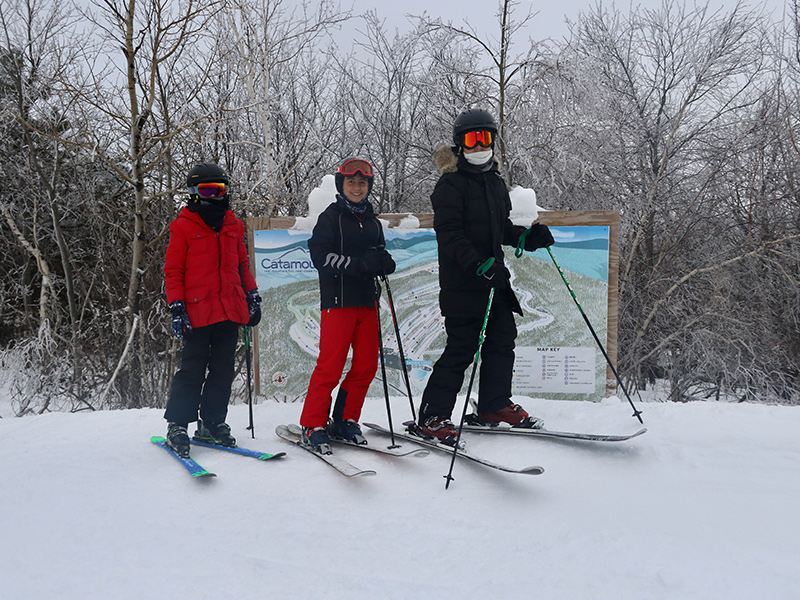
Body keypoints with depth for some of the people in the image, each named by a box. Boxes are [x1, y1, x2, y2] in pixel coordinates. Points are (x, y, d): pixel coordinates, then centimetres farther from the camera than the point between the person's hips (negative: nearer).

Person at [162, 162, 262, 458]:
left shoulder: (233, 226, 14)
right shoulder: (183, 226, 1)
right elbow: (173, 271, 0)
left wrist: (252, 297, 16)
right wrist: (177, 308, -7)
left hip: (231, 310, 5)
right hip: (198, 312, -5)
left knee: (223, 370, 8)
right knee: (192, 371, -3)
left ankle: (212, 423, 20)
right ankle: (178, 424, 11)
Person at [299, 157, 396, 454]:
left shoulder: (372, 221, 19)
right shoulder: (330, 217, -1)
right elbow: (321, 256, -13)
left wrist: (385, 263, 1)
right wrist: (359, 263, -23)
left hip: (367, 301, 7)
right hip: (338, 300, -6)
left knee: (367, 365, 6)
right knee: (330, 365, -8)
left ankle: (345, 420, 19)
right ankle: (313, 425, 4)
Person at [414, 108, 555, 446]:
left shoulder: (496, 181, 17)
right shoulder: (451, 184, -8)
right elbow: (449, 235, -17)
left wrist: (526, 237, 4)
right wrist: (477, 265, -29)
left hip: (494, 278, 8)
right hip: (462, 282, -8)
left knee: (503, 338, 11)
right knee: (462, 348, -8)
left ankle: (495, 405, 26)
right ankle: (431, 417, 1)